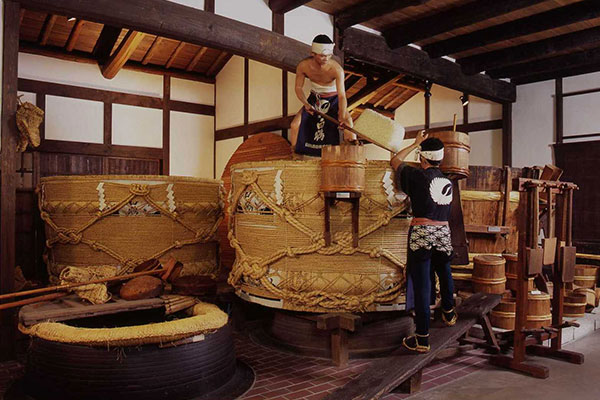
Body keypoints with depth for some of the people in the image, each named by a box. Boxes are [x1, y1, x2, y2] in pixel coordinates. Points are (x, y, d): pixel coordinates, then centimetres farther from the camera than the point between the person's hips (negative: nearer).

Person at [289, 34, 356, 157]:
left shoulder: (336, 69, -31)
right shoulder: (303, 66, -22)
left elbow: (342, 95, -34)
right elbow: (298, 87, -8)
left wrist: (343, 117, -46)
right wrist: (306, 104, -26)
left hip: (333, 99, -2)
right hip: (314, 98, 2)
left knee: (347, 122, -26)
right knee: (295, 125, -12)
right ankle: (293, 153, 10)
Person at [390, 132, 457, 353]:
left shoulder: (418, 175, -5)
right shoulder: (447, 181, 11)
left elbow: (395, 161, 11)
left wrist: (415, 144, 23)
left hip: (421, 232, -5)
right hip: (444, 232, 6)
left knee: (421, 283, -3)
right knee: (444, 273, 29)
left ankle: (422, 338, 0)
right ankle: (448, 312, 50)